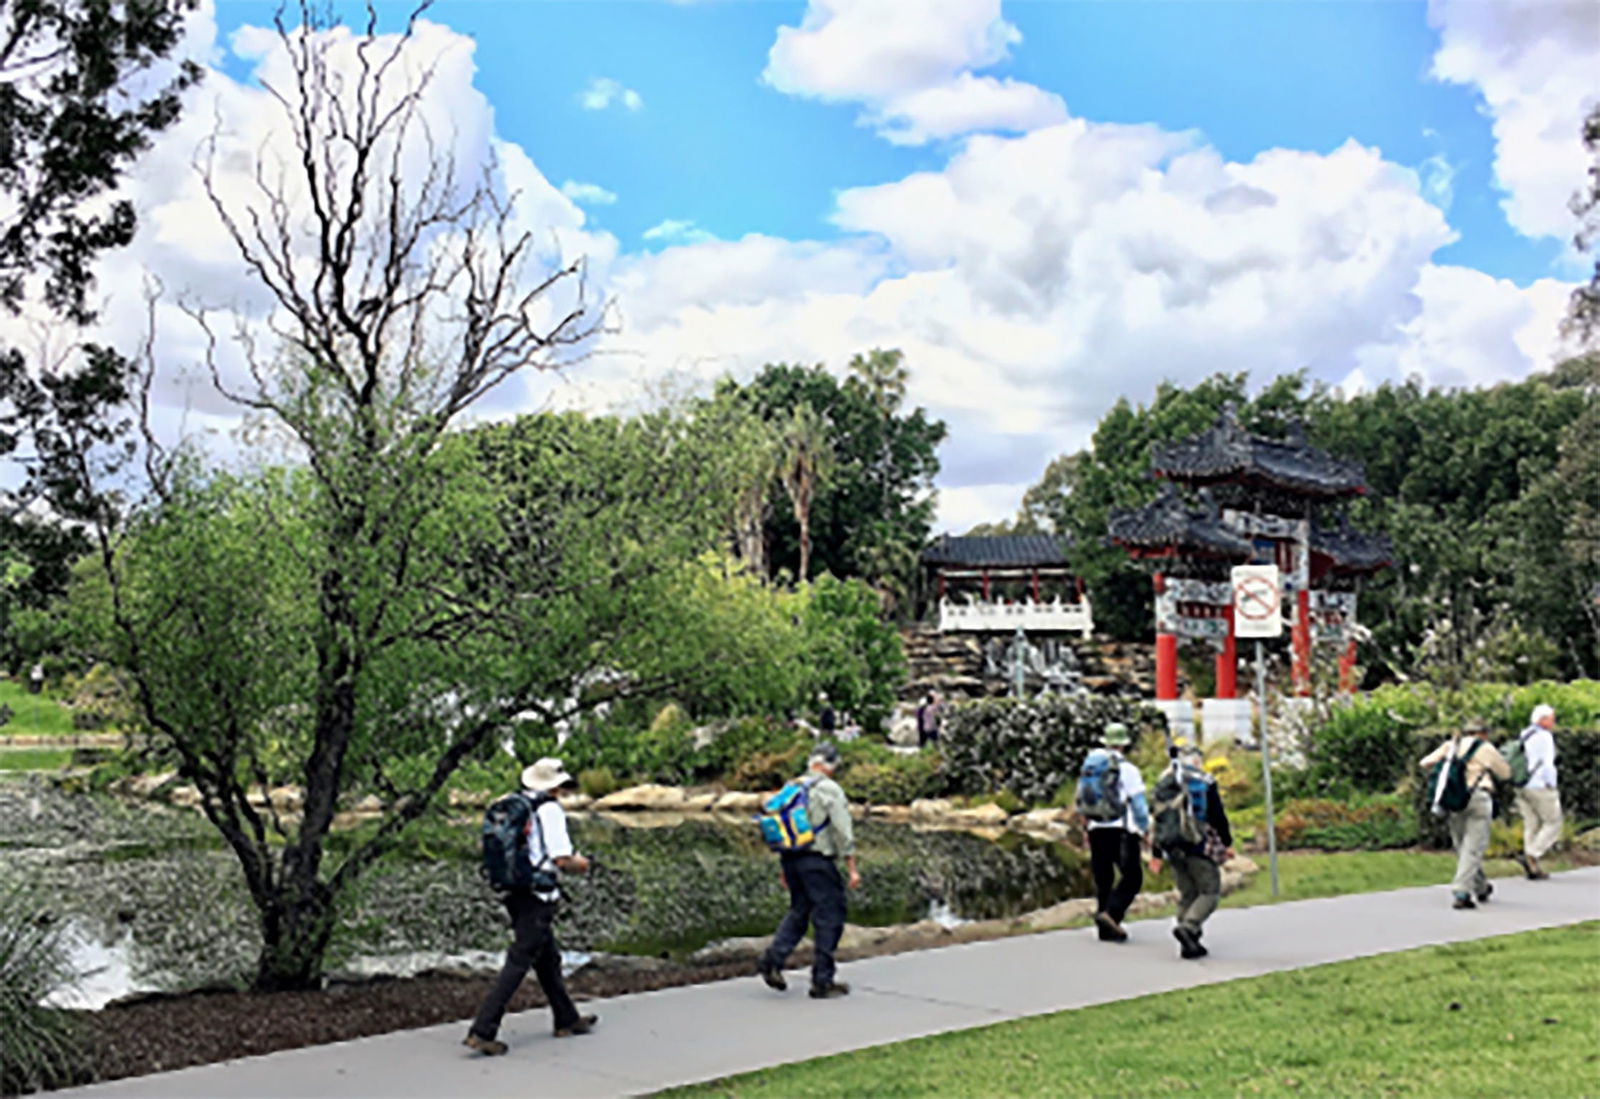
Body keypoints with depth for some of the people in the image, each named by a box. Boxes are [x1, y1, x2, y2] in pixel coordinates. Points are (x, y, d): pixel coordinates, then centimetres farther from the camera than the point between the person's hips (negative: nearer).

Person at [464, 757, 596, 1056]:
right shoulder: (550, 810, -13)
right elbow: (562, 861, -18)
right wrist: (580, 864, 4)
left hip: (515, 893, 9)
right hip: (537, 897, -9)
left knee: (548, 958, 21)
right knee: (518, 964, -6)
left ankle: (567, 1020, 34)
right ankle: (482, 1032, -9)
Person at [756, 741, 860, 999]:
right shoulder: (830, 790, -8)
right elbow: (843, 832, -11)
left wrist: (783, 869, 23)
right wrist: (852, 869, -6)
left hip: (791, 859, 7)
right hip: (817, 860, -7)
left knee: (798, 912, 18)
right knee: (829, 917, 1)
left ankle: (773, 959, 1)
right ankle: (822, 981, 3)